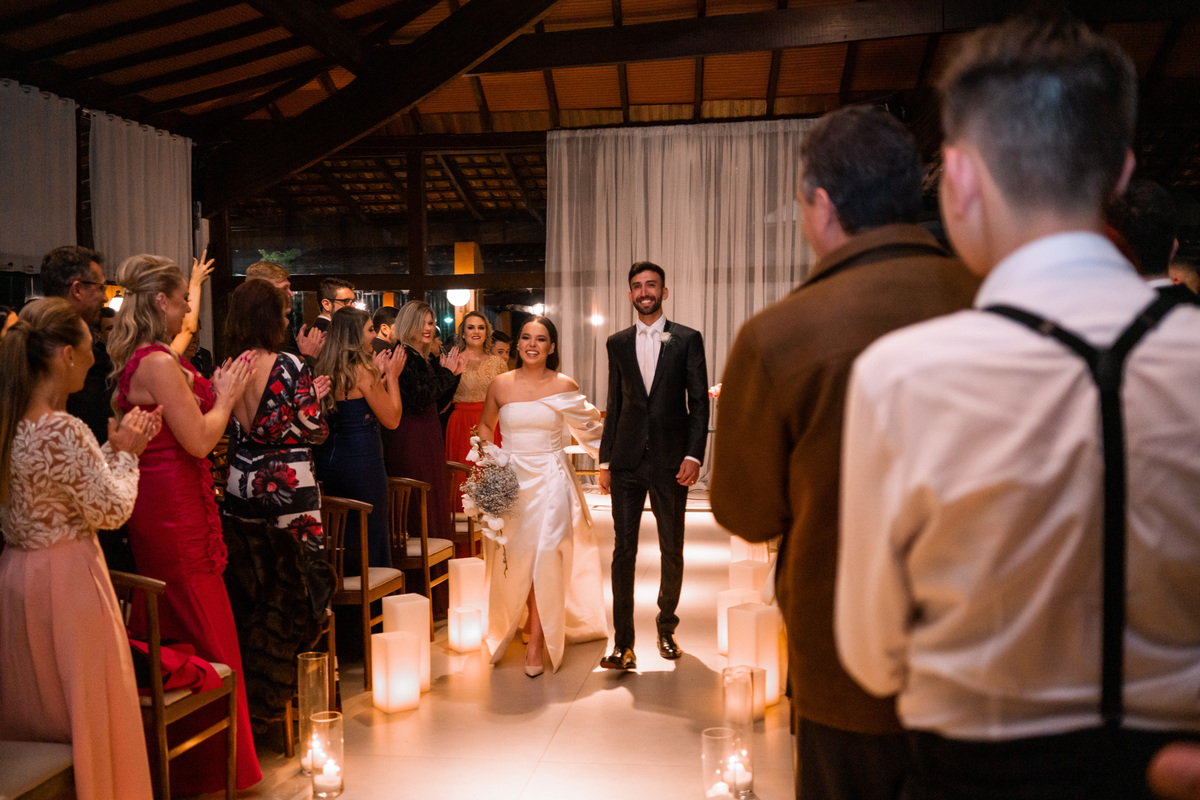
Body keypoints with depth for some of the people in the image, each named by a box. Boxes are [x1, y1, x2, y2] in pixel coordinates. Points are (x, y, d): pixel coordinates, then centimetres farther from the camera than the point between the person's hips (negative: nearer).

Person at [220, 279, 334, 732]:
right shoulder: (291, 367, -14)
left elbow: (229, 431, 10)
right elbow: (313, 431, -12)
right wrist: (315, 395, 5)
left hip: (241, 488, 5)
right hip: (288, 489, -5)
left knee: (246, 593, 16)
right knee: (287, 593, 8)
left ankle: (241, 693, 26)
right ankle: (267, 700, 14)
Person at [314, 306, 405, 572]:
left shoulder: (325, 369, 7)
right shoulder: (362, 371, -15)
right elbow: (392, 419, -10)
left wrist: (377, 374, 15)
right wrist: (391, 376, -2)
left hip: (329, 458, 8)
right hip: (362, 460, -8)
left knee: (340, 536, 18)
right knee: (369, 538, 3)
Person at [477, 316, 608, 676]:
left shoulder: (564, 386, -1)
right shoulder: (500, 384, 2)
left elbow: (589, 426, 12)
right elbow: (486, 425, 17)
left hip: (550, 479, -2)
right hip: (509, 480, 2)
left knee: (545, 558, -7)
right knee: (513, 559, 5)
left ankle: (538, 640, 7)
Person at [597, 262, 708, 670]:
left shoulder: (688, 339, 3)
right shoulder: (617, 343, 11)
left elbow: (699, 402, 0)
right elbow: (614, 405, 12)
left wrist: (694, 455, -10)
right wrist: (605, 460, 8)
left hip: (671, 460, -1)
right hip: (627, 461, 2)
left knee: (672, 550, 9)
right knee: (623, 551, -1)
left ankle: (666, 628, 28)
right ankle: (623, 643, 4)